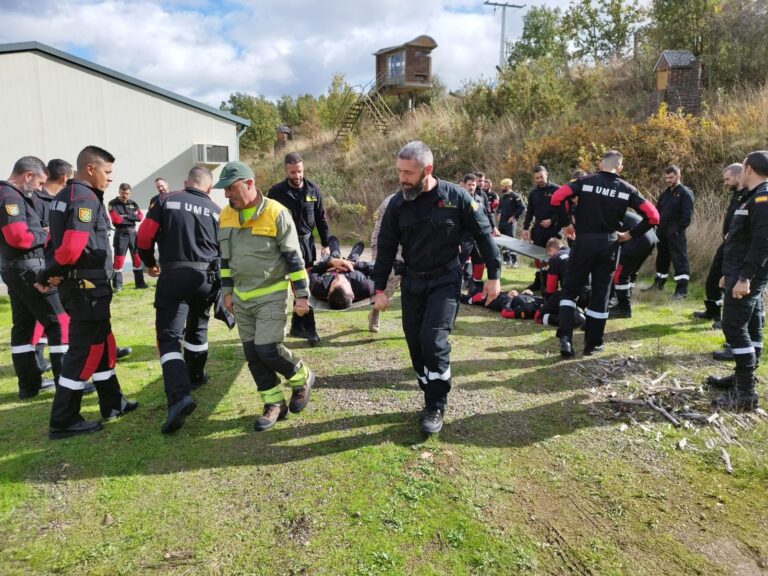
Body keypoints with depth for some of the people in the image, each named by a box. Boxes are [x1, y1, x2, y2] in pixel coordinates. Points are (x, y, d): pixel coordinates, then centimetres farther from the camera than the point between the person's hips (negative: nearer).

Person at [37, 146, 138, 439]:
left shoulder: (64, 195, 16)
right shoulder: (86, 198, -17)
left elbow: (58, 240, 17)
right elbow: (71, 248, -27)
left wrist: (52, 274, 8)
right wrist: (51, 274, -11)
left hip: (78, 284, 10)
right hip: (87, 284, -10)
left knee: (101, 343, 17)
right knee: (85, 349, -2)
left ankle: (113, 403, 29)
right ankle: (63, 421, 7)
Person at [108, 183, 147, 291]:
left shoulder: (133, 203, 10)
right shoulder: (113, 204, -4)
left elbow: (140, 217, -3)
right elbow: (116, 219, -17)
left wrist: (124, 216, -12)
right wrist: (132, 217, -9)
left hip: (133, 233, 5)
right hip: (121, 234, -4)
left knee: (138, 258, 7)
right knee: (119, 259, -4)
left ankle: (139, 282, 16)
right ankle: (117, 285, 2)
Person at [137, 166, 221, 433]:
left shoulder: (167, 200, 6)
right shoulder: (216, 210, 10)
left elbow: (144, 235, 1)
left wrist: (149, 262, 18)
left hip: (173, 274, -2)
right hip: (206, 276, 3)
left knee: (169, 336, -4)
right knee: (197, 327, 25)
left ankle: (179, 396, -20)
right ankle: (195, 376, 40)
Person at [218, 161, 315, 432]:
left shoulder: (276, 213, -14)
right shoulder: (225, 216, 5)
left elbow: (294, 257, -11)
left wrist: (301, 295, -11)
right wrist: (227, 290, 14)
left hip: (271, 296, -6)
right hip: (241, 298, 6)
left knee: (268, 350, -12)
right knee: (253, 356, 8)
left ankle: (302, 378, 17)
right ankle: (274, 404, 22)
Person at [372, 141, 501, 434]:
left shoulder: (456, 197, -11)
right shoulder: (398, 203, -3)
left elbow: (483, 234, -3)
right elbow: (386, 248, 3)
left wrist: (493, 276, -2)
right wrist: (379, 289, 1)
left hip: (445, 281, -4)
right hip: (412, 282, 4)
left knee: (434, 340, -15)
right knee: (415, 343, 7)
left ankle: (436, 406, 4)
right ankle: (433, 396, 26)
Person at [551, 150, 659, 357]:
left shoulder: (585, 181, -1)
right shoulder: (627, 189, 3)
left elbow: (556, 198, -13)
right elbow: (652, 216, -1)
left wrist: (566, 223, -1)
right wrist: (630, 235, 8)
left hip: (584, 242, -1)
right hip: (609, 245, 1)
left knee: (571, 289, 10)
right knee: (600, 294, 10)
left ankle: (565, 336, -5)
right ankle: (592, 344, 17)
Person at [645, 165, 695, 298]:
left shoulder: (685, 193, -7)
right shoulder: (665, 193, 16)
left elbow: (687, 215, -15)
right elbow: (657, 210, 22)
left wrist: (678, 229, -18)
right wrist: (658, 226, 10)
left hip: (675, 233, -8)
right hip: (662, 232, 8)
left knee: (679, 259, -8)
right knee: (662, 257, 18)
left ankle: (682, 290, -8)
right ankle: (658, 283, 31)